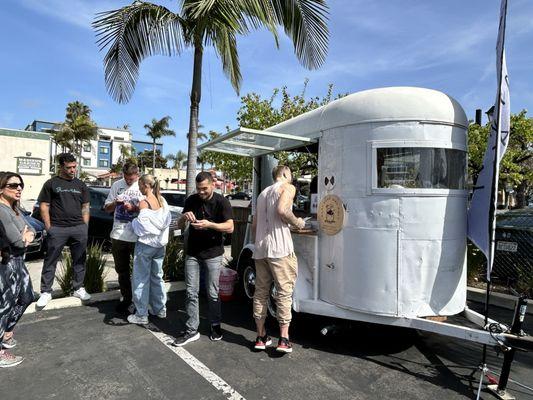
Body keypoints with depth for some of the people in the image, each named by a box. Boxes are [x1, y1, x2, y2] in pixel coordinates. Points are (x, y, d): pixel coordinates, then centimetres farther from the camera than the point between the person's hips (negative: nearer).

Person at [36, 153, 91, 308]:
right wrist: (49, 227, -5)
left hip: (79, 228, 3)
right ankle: (46, 292, 13)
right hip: (57, 229, -3)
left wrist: (84, 227, 5)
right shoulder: (51, 183, 4)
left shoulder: (80, 185, 13)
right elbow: (44, 206, 2)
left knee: (79, 260, 8)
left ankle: (78, 288, 20)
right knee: (50, 261, 3)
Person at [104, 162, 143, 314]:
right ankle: (126, 299, 32)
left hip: (138, 237, -4)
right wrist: (115, 203, -10)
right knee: (122, 270, 17)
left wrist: (134, 208, -21)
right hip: (118, 235, 5)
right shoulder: (117, 185, 5)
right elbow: (107, 208, 11)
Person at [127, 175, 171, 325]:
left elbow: (142, 226, -17)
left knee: (141, 280, 5)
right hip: (160, 243, 6)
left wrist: (133, 222, 0)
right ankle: (160, 309, 27)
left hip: (146, 244, -6)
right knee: (157, 277, 18)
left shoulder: (144, 202, -15)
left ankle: (141, 315, 12)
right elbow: (166, 221, 4)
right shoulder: (162, 200, 3)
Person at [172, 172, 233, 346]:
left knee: (213, 293, 6)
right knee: (191, 292, 3)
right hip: (192, 253, 3)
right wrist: (184, 217, -15)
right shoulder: (191, 200, 2)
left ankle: (215, 325, 25)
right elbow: (179, 226, 8)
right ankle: (191, 330, 13)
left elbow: (230, 227, -16)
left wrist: (209, 224, -30)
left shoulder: (222, 202, -8)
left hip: (213, 253, -3)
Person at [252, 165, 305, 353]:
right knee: (284, 292, 0)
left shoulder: (263, 193, 23)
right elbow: (282, 210, -18)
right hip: (279, 248, -7)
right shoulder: (288, 187, 1)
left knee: (261, 292, 11)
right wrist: (297, 222, -3)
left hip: (260, 249, 7)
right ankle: (284, 339, 1)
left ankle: (261, 337, 18)